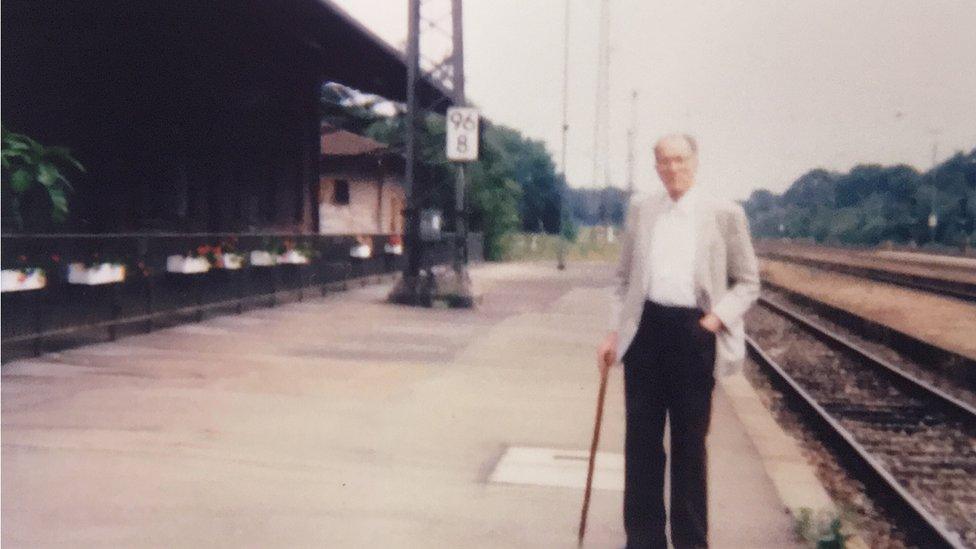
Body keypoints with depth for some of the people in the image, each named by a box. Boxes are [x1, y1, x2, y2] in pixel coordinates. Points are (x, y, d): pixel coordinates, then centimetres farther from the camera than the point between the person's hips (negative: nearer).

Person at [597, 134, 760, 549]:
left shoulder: (725, 214, 0)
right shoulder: (640, 211, 9)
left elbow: (748, 281, 4)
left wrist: (718, 318, -11)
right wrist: (615, 331, 8)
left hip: (694, 331, -3)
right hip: (645, 328, 3)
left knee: (690, 441, 6)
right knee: (641, 437, 8)